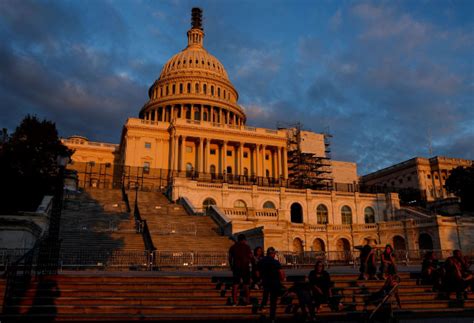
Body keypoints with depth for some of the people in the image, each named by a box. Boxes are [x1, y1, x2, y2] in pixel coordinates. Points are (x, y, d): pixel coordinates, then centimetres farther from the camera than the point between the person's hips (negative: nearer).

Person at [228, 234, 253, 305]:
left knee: (235, 285, 4)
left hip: (236, 267, 2)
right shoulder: (246, 247, -3)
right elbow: (251, 257, -5)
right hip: (245, 267, -2)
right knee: (246, 285, 6)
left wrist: (231, 266, 17)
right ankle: (247, 300, 6)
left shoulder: (233, 247, 7)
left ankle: (234, 301, 0)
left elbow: (230, 258, 7)